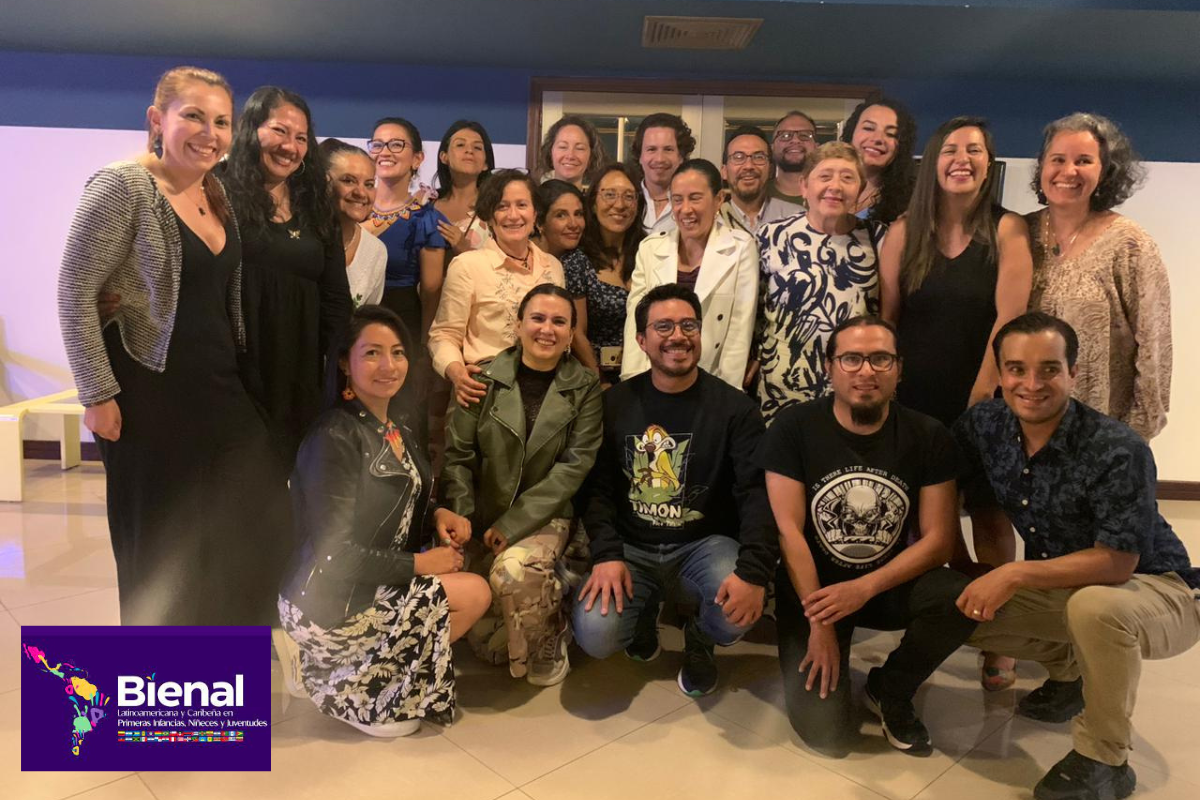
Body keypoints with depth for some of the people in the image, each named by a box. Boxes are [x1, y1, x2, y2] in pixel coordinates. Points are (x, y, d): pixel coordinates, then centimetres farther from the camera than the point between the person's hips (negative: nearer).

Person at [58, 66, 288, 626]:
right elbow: (74, 295, -13)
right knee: (161, 546, 6)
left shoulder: (216, 195, 10)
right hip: (150, 396, -7)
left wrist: (240, 368, 14)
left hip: (222, 391, 7)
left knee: (260, 532, 10)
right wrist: (98, 395, -14)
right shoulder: (123, 186, -12)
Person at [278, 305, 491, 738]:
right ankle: (344, 683, 2)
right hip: (333, 600, -9)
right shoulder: (334, 438, -22)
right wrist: (418, 564, -16)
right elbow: (335, 553, -23)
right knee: (474, 593, -12)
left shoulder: (397, 427, 5)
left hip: (374, 578, 9)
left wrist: (437, 515, -5)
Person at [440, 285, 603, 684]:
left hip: (545, 515, -1)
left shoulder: (584, 388, -3)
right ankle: (546, 605, 25)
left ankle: (548, 645, -2)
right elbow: (457, 455, -2)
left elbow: (573, 466, -9)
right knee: (487, 643, -6)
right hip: (483, 516, 2)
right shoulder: (485, 378, -1)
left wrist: (512, 525, -16)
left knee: (513, 570, -33)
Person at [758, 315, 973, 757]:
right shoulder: (794, 427, -11)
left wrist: (865, 589, -21)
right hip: (814, 585, -3)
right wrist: (818, 622, -17)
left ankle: (889, 690, 1)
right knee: (825, 731, -16)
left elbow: (939, 537, -8)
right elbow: (788, 529, -13)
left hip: (892, 583, 3)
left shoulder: (929, 436, -5)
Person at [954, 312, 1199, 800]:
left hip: (1157, 592, -6)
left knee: (1093, 606, -39)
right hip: (1062, 587, 6)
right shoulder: (984, 426, -11)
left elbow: (1117, 562, -28)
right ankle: (1070, 668, 18)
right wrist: (972, 581, -6)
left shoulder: (1119, 450, -28)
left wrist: (1014, 575, -32)